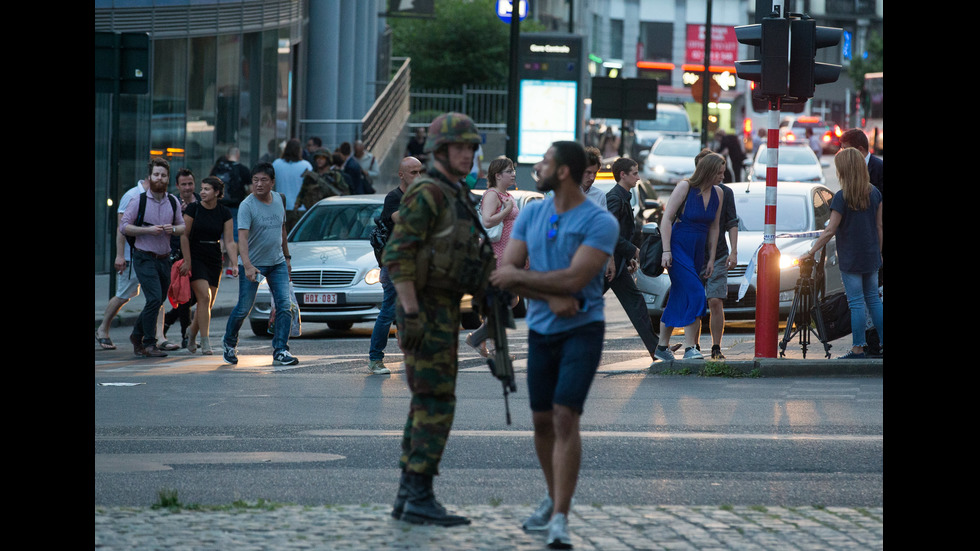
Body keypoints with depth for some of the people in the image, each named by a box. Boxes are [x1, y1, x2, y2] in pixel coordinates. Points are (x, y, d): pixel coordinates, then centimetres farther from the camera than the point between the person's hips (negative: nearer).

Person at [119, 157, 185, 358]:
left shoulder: (173, 202, 7)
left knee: (157, 301, 12)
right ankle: (148, 345, -9)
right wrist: (148, 230, -19)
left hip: (164, 259, 5)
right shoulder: (139, 201, -6)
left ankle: (137, 334, 35)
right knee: (154, 299, -17)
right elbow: (124, 226, -8)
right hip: (144, 258, -5)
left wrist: (172, 229, -10)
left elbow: (182, 226, 14)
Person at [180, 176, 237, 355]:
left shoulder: (224, 213, 0)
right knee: (204, 297, -17)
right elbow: (184, 236, -5)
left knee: (208, 304, 5)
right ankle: (205, 343, -15)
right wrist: (187, 262, -10)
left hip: (214, 260, 3)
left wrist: (235, 264, -14)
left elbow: (229, 242, -2)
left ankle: (191, 334, 30)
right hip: (195, 258, -3)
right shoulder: (193, 209, -6)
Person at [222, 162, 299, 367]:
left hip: (277, 263, 5)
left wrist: (286, 256, 20)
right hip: (253, 264, -5)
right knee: (244, 308, 3)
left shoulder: (279, 200, 4)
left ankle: (280, 351, -6)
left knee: (284, 306, -8)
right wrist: (247, 266, -38)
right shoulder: (247, 206, -16)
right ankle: (229, 343, 28)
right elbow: (242, 237, -26)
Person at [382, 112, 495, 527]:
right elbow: (397, 255, -21)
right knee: (436, 403, -11)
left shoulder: (454, 198, 17)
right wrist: (412, 313, -25)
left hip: (441, 312, 10)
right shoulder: (426, 194, -14)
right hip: (426, 311, -10)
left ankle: (409, 496, 11)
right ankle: (420, 497, -10)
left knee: (427, 405, 9)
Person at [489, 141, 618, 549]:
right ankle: (554, 498, 34)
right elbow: (504, 274, -2)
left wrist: (519, 275, -11)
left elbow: (574, 279, -22)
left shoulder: (600, 223, -13)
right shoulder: (531, 215, 4)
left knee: (565, 416, -17)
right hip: (541, 331, 6)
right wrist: (551, 298, -17)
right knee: (541, 420, 12)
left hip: (583, 331, -6)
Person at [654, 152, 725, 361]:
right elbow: (666, 219, -12)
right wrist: (666, 250, -18)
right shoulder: (685, 187, -12)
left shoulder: (717, 193, 5)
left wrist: (711, 259, 12)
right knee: (694, 293, -18)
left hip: (697, 250, 6)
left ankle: (662, 347, 18)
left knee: (678, 298, 9)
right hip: (678, 248, -6)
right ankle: (689, 348, -19)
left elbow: (714, 228, 13)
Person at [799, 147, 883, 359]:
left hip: (850, 258, -5)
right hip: (871, 257, 5)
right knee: (873, 299, 14)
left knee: (856, 302, -1)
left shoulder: (842, 197, -15)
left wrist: (811, 252, -7)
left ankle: (858, 349, 2)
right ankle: (883, 342, 15)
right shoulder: (875, 193, 2)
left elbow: (830, 231, -15)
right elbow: (879, 226, 7)